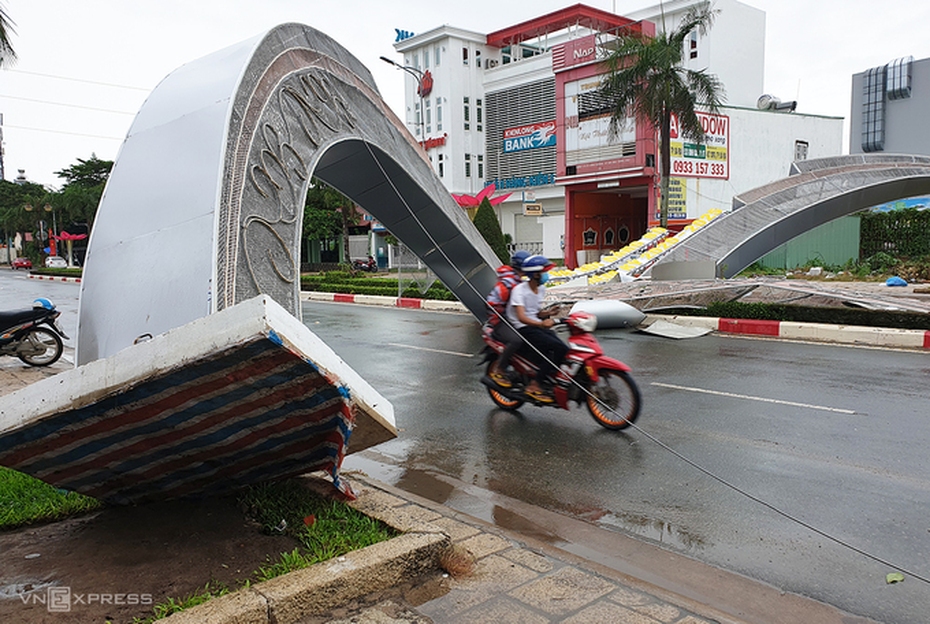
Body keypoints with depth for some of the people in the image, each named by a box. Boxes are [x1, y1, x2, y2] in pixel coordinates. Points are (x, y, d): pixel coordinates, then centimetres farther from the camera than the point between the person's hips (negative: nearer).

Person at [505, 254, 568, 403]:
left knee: (563, 349, -13)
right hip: (523, 329, -8)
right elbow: (521, 317, -26)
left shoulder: (541, 289, 12)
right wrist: (541, 324, -40)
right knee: (560, 349, -24)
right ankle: (535, 385, -18)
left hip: (537, 326, 8)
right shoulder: (519, 290, -14)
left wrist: (548, 313, -1)